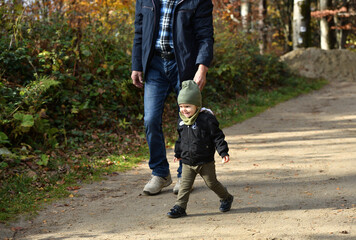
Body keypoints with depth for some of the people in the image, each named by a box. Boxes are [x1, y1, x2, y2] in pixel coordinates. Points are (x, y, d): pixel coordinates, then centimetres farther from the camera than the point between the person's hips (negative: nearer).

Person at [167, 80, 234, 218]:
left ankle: (226, 198, 31)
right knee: (185, 185, 1)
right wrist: (178, 152, 28)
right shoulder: (182, 121, 4)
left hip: (205, 161, -4)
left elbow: (217, 137, -11)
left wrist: (223, 152, -15)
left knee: (211, 183, 8)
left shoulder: (206, 119, -15)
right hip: (187, 162, 5)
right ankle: (180, 207, 4)